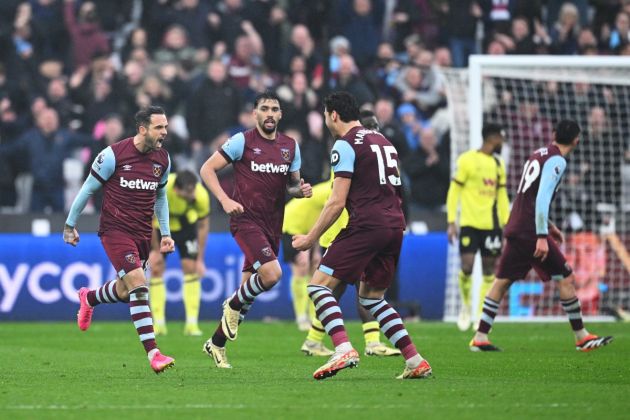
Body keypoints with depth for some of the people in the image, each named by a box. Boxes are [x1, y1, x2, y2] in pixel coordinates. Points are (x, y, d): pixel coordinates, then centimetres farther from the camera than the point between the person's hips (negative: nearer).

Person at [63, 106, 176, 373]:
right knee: (138, 284, -20)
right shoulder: (114, 155, -13)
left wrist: (166, 233, 15)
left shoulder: (162, 159, 3)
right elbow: (88, 189, -2)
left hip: (143, 233, 6)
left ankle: (89, 298, 48)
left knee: (124, 292, 13)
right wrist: (70, 225, 5)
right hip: (115, 229, -6)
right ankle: (152, 353, -22)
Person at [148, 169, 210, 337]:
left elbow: (203, 225, -17)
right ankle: (159, 324, -3)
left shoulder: (201, 196, -32)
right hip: (160, 224, -1)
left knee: (191, 267, -10)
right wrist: (155, 250, -15)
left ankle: (192, 324, -8)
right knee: (156, 268, -8)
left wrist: (200, 259, -14)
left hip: (186, 225, 1)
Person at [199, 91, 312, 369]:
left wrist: (301, 190, -3)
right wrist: (225, 200, -16)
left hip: (273, 225, 6)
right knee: (271, 273, -26)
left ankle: (216, 344, 22)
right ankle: (234, 305, 3)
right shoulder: (242, 141, -5)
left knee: (250, 287, 8)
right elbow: (207, 169, -4)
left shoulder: (290, 146, 11)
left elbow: (292, 185, 21)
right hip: (246, 219, -6)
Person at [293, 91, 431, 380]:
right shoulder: (381, 140, 21)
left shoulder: (345, 145, -5)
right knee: (371, 296, 20)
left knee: (318, 285, -6)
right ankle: (415, 362, 10)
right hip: (395, 226, 8)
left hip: (366, 225, -8)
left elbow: (337, 202, -11)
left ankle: (343, 349, -26)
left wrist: (311, 238, -4)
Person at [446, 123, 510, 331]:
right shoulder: (467, 160, -5)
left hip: (491, 225, 5)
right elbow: (453, 191, -4)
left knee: (489, 270, 3)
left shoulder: (498, 164, 13)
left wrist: (507, 223, 11)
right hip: (469, 223, -5)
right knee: (467, 266, -13)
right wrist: (451, 222, -9)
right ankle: (466, 305, 13)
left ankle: (482, 316, 9)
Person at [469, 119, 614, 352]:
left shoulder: (538, 154, 16)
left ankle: (480, 337, 8)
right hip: (531, 231, -9)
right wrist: (542, 236, -23)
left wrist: (548, 225, 30)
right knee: (566, 278, -1)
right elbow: (542, 198, -21)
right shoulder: (557, 161, -11)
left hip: (515, 227, 9)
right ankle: (582, 337, 3)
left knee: (502, 280, 10)